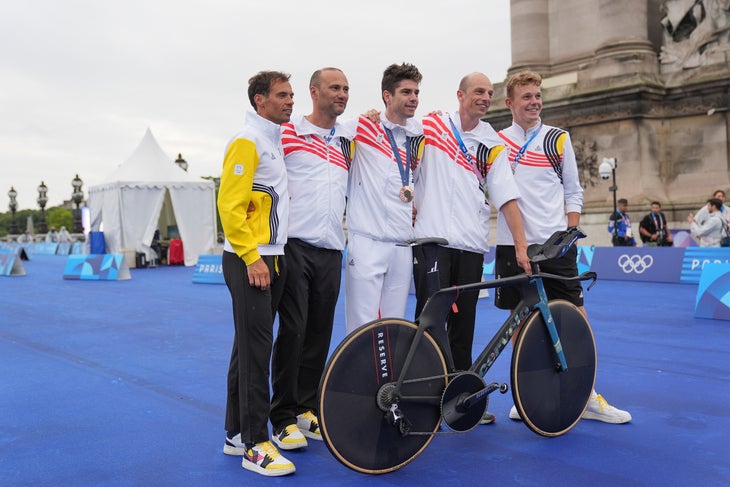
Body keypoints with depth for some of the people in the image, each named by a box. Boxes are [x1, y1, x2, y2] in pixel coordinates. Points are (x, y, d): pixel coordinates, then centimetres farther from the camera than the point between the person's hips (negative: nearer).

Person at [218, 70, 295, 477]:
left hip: (274, 259, 8)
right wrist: (252, 257, -20)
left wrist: (274, 256, 12)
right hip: (250, 261, -8)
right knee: (256, 349, -8)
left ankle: (237, 433, 21)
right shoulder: (247, 142, -8)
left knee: (251, 347, 12)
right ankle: (255, 445, -3)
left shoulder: (277, 141, 18)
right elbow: (230, 205, -16)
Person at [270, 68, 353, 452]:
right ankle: (284, 418, 6)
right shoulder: (287, 133, 0)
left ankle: (308, 410, 20)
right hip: (295, 246, -5)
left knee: (320, 334, 8)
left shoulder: (347, 143, 17)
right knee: (293, 331, -5)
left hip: (331, 251, 5)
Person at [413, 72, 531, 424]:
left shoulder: (493, 144, 8)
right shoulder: (431, 126, 4)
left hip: (471, 245, 3)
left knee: (463, 324, 9)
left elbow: (507, 197, 1)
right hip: (432, 239, -3)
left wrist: (521, 246, -7)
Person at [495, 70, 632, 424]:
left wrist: (571, 233, 1)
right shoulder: (497, 142, 6)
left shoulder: (558, 139, 7)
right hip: (512, 245, 0)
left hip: (555, 244, 0)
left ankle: (588, 397, 11)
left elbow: (573, 192, 10)